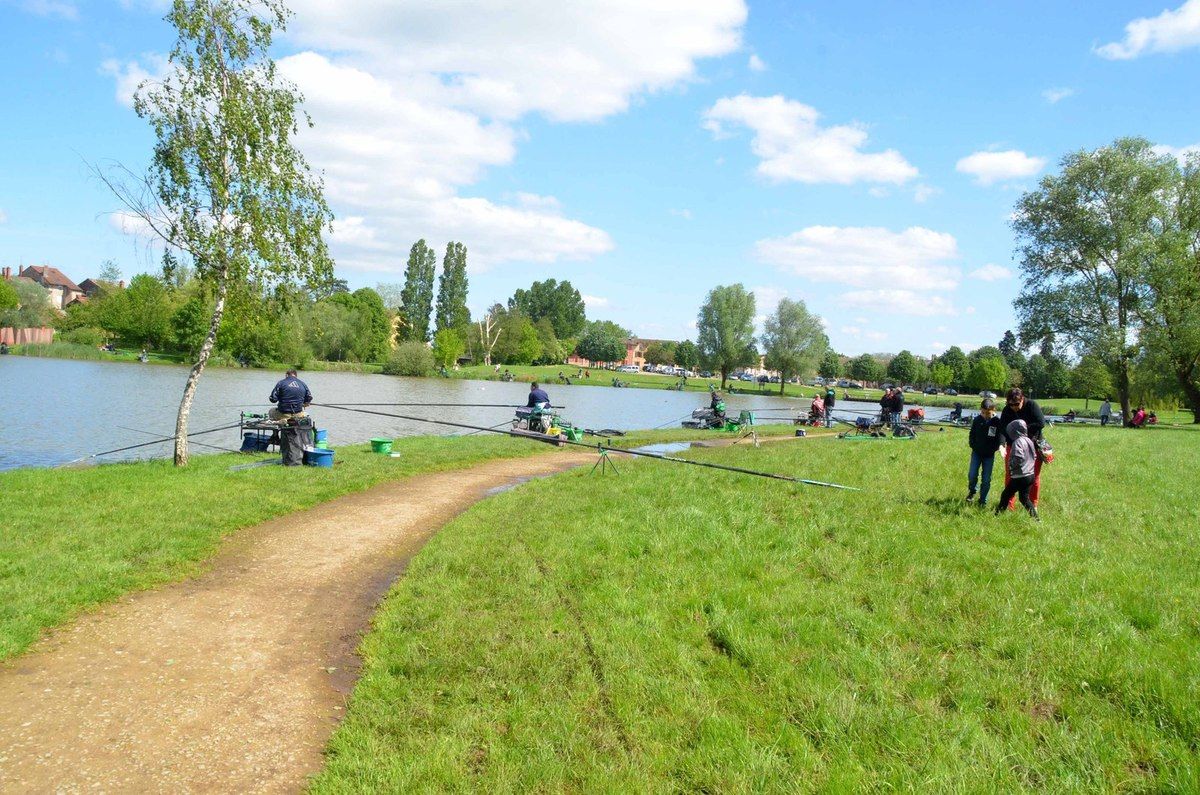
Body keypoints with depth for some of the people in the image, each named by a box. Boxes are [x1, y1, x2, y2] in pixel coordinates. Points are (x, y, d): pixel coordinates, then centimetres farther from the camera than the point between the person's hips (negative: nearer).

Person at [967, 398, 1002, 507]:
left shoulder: (997, 422, -9)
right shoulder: (977, 420, -2)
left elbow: (1001, 436, -3)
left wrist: (999, 445, -16)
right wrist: (972, 445, 0)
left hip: (989, 454, -2)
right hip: (976, 452, 2)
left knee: (986, 479, 2)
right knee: (972, 475, -5)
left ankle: (983, 500, 15)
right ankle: (971, 492, 23)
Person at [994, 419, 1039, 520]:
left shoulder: (1017, 442, -17)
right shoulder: (1029, 441, 10)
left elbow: (1018, 458, -27)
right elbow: (1034, 456, 19)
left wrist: (1010, 465, -12)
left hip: (1019, 477, -8)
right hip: (1031, 475, 8)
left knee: (1006, 495, 6)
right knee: (1025, 498, 14)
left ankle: (998, 513, 12)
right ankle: (1035, 517, 8)